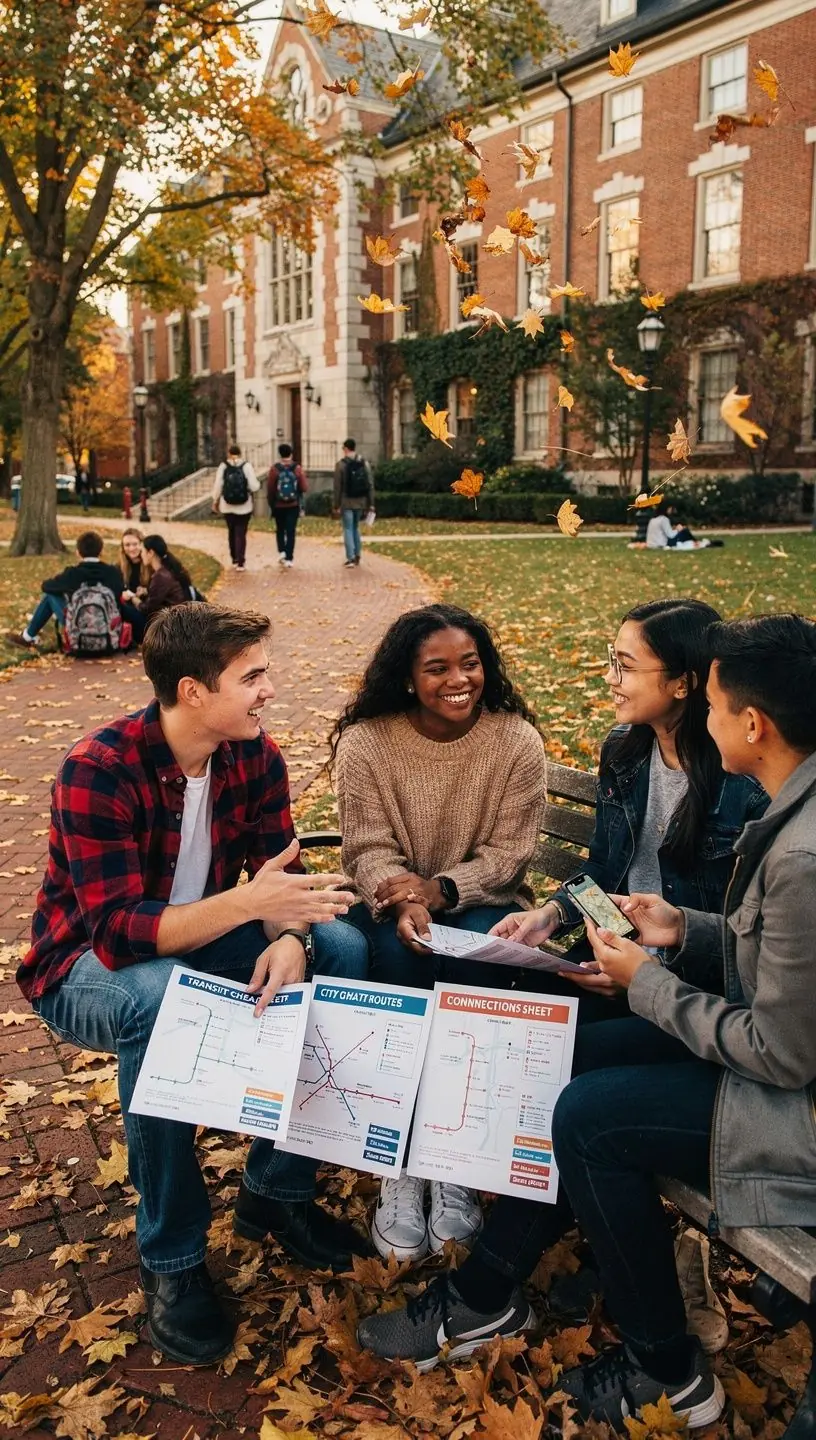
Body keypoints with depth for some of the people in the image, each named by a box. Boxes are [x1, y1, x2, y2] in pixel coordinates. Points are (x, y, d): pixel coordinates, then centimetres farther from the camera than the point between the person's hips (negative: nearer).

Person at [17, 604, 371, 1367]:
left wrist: (289, 939, -33)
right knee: (159, 998, -39)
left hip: (201, 940, 5)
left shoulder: (257, 757, -9)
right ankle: (170, 1259, -17)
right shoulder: (98, 769, -28)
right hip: (90, 967, -5)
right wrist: (247, 902, -48)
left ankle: (276, 1189, -2)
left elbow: (283, 878, -10)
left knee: (342, 949, -17)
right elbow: (117, 931, -34)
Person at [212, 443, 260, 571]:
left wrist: (215, 502, 11)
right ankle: (240, 562, 0)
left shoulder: (223, 466, -5)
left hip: (227, 506, 2)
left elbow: (218, 486, -3)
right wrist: (257, 483, 9)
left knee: (231, 532, 18)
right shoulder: (246, 466, -9)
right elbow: (254, 487, -14)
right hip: (244, 507, -2)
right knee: (241, 534, 3)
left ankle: (234, 560, 26)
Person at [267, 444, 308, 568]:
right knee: (291, 531, 4)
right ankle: (289, 558, 0)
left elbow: (270, 489, -6)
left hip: (278, 506, 0)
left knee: (280, 529, 18)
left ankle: (281, 551, 3)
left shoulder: (274, 469, -8)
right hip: (293, 505, 0)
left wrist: (271, 504, 8)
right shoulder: (297, 469, -7)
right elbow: (304, 488, -8)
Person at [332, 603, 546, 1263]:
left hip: (481, 900, 0)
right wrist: (402, 902, -31)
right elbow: (369, 849, -9)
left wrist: (440, 889, -28)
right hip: (394, 902, 0)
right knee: (397, 953, -32)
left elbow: (509, 851, -10)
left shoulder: (517, 739, -9)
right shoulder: (365, 742, -8)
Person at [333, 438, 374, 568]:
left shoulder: (341, 464, -8)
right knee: (356, 527, 18)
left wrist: (336, 505, -3)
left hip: (347, 502, -4)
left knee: (348, 529, 1)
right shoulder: (365, 463, 3)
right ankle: (357, 555, 18)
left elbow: (338, 487, -8)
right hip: (360, 502, 4)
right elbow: (370, 485, 2)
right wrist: (370, 504, 6)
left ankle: (350, 557, -6)